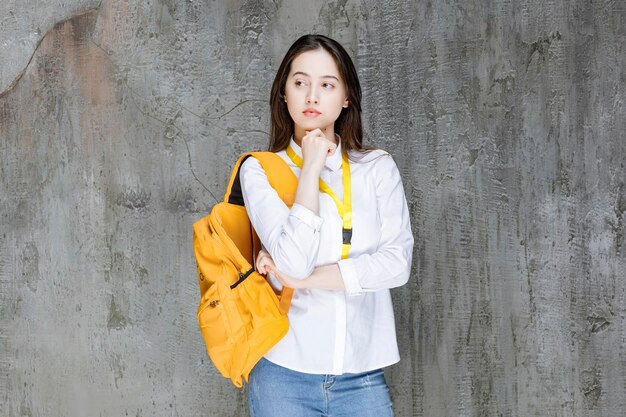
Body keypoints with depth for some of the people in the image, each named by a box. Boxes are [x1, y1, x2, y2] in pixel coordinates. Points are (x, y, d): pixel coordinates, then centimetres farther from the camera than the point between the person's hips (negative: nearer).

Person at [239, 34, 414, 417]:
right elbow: (293, 262, -15)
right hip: (285, 372, -1)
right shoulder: (260, 170, -1)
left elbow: (397, 262, -8)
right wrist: (311, 168, -10)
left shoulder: (378, 167, 3)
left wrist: (302, 279, -11)